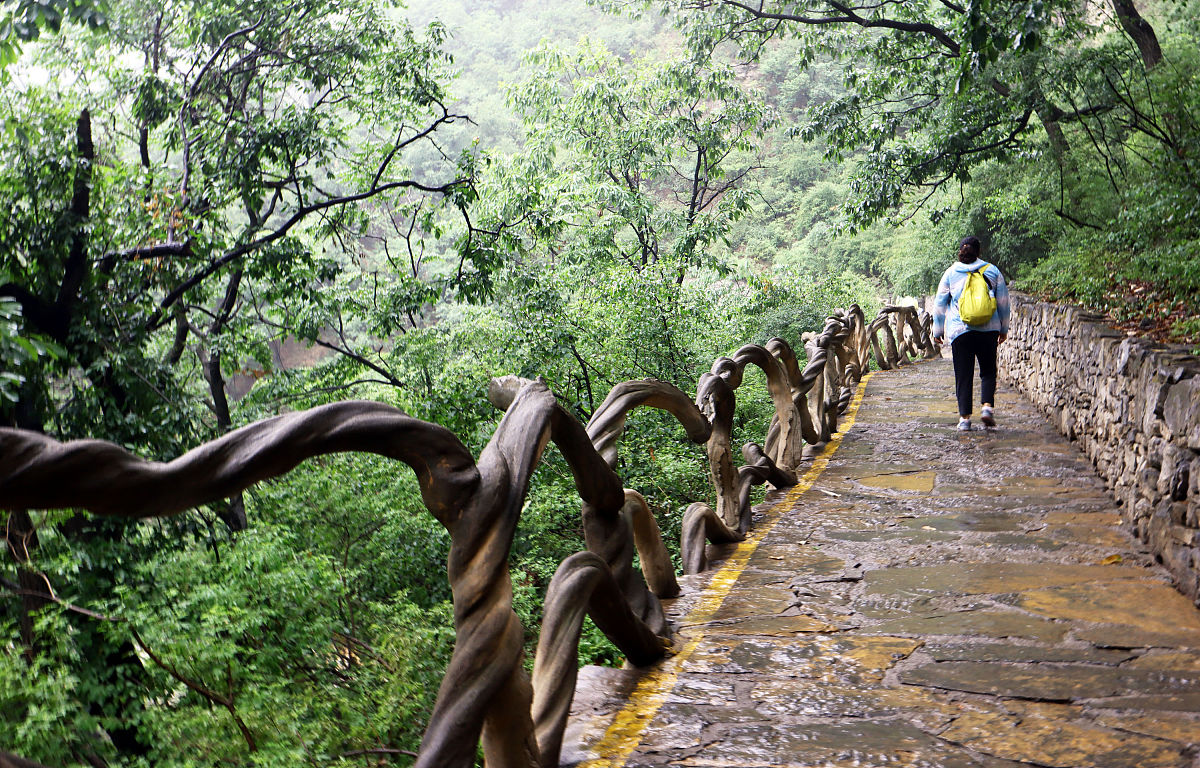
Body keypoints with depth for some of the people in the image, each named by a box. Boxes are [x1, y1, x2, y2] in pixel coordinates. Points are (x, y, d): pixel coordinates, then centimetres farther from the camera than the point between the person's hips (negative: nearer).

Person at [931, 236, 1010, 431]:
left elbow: (939, 304, 8)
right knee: (988, 371, 13)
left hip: (960, 330, -1)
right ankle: (988, 406, -6)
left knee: (963, 375, 3)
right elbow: (1003, 301, 10)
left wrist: (937, 331, 17)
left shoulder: (950, 273, 5)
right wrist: (1004, 329, 19)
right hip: (988, 329, 1)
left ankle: (964, 417, 0)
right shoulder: (992, 271, 6)